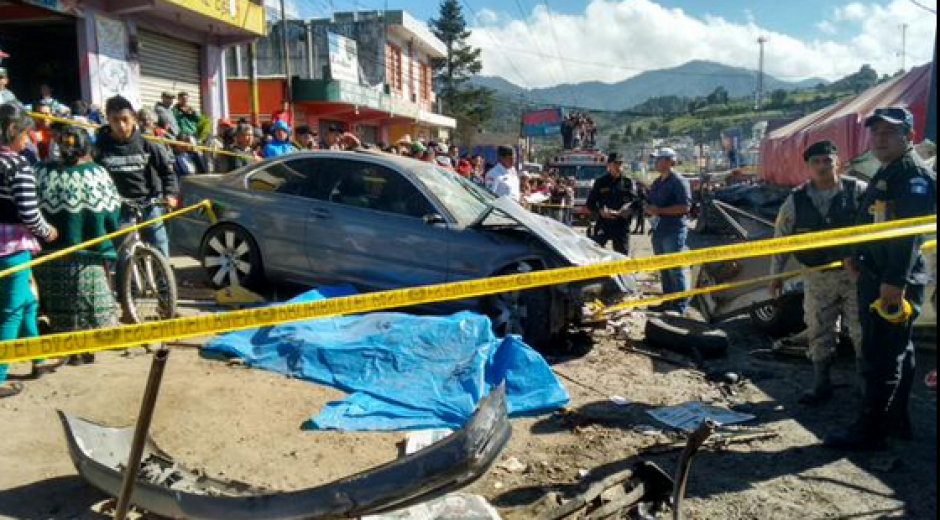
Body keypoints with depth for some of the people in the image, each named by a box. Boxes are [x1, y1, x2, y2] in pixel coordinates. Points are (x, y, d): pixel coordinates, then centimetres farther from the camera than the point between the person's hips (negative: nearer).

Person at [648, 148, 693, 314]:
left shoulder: (679, 182, -9)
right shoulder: (656, 183, 17)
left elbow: (685, 207, -18)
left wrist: (660, 210, -19)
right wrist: (650, 209, 5)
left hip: (674, 231, -9)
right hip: (659, 230, 9)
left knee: (676, 269, -6)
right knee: (664, 268, 13)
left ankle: (681, 304, -2)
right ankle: (668, 300, 21)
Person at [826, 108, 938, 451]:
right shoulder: (885, 174, 18)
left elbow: (911, 231, -23)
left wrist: (895, 280, -28)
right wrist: (858, 255, 20)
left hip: (896, 284, -11)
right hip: (876, 278, 11)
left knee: (883, 357, -6)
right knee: (898, 352, 18)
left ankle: (870, 430, 1)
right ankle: (898, 422, 29)